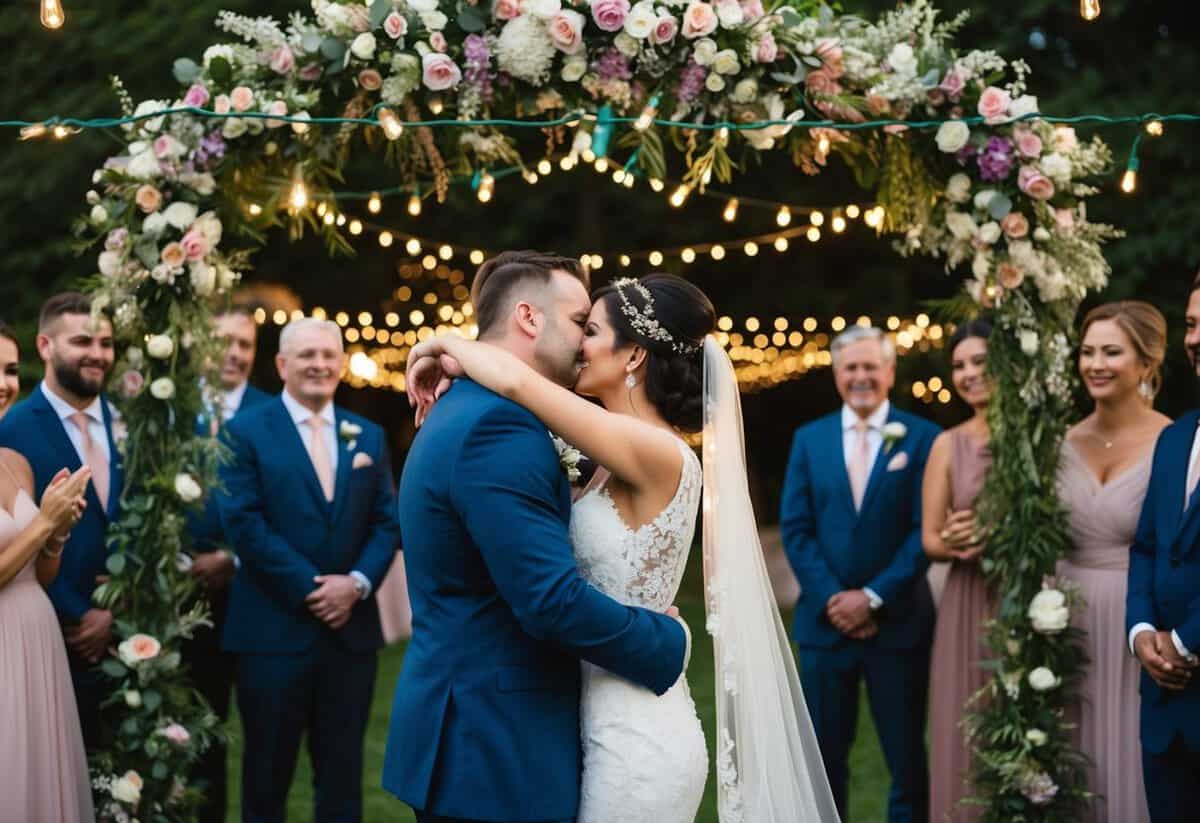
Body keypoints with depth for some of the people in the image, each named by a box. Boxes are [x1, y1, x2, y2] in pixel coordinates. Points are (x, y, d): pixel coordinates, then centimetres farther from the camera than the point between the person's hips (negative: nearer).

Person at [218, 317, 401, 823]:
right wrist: (310, 589, -15)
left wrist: (357, 582, -11)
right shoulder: (245, 431, -1)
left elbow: (386, 522, 7)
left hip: (351, 629, 4)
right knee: (269, 771, 7)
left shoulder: (368, 436, 12)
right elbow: (243, 523, -11)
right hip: (274, 629, -4)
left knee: (342, 773, 10)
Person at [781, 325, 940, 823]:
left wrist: (873, 597, -14)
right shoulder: (809, 439, 8)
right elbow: (795, 530, 2)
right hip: (826, 620, 3)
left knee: (907, 757, 6)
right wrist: (831, 600, -10)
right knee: (824, 757, 9)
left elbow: (925, 530, -7)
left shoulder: (922, 438, -2)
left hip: (897, 623, -2)